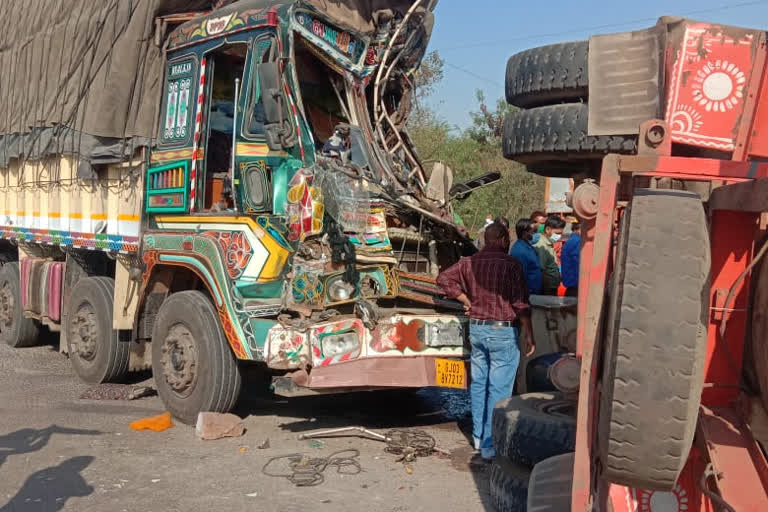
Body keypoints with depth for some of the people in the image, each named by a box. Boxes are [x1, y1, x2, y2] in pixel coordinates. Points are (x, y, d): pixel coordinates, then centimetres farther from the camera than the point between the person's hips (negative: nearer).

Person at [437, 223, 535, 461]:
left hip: (476, 328, 6)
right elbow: (520, 304, -12)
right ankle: (490, 445, 1)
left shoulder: (469, 262, 4)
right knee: (498, 389, -1)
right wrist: (529, 334, -4)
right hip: (502, 331, -6)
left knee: (478, 383, 16)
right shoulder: (510, 264, -11)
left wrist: (466, 300, 11)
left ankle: (478, 436, 27)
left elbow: (444, 278, 10)